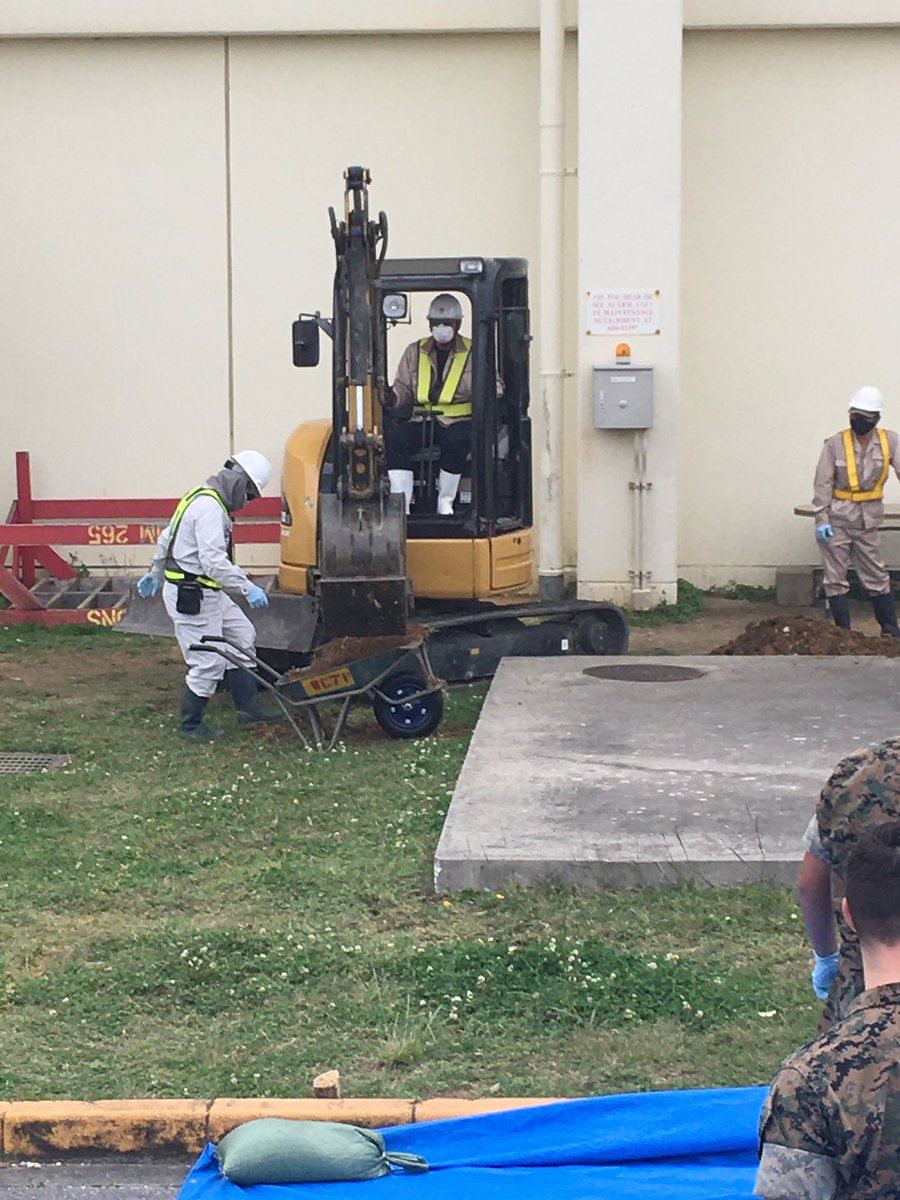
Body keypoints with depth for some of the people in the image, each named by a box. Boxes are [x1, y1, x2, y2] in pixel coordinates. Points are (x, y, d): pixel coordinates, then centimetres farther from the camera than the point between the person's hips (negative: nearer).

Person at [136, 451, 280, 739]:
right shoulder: (210, 508, -21)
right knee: (208, 663, -4)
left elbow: (166, 537, 23)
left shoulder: (201, 498, 12)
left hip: (209, 593, 11)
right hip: (191, 597, -11)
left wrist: (156, 573, 33)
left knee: (242, 637, 14)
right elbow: (213, 561, -30)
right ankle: (191, 725, 11)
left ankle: (248, 707, 18)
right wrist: (248, 588, -31)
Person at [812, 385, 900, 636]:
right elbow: (823, 484, -7)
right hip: (837, 519, -2)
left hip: (868, 520, 2)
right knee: (835, 578, 2)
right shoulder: (835, 444, -7)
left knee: (877, 577, 10)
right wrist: (821, 519, -14)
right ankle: (844, 632, 10)